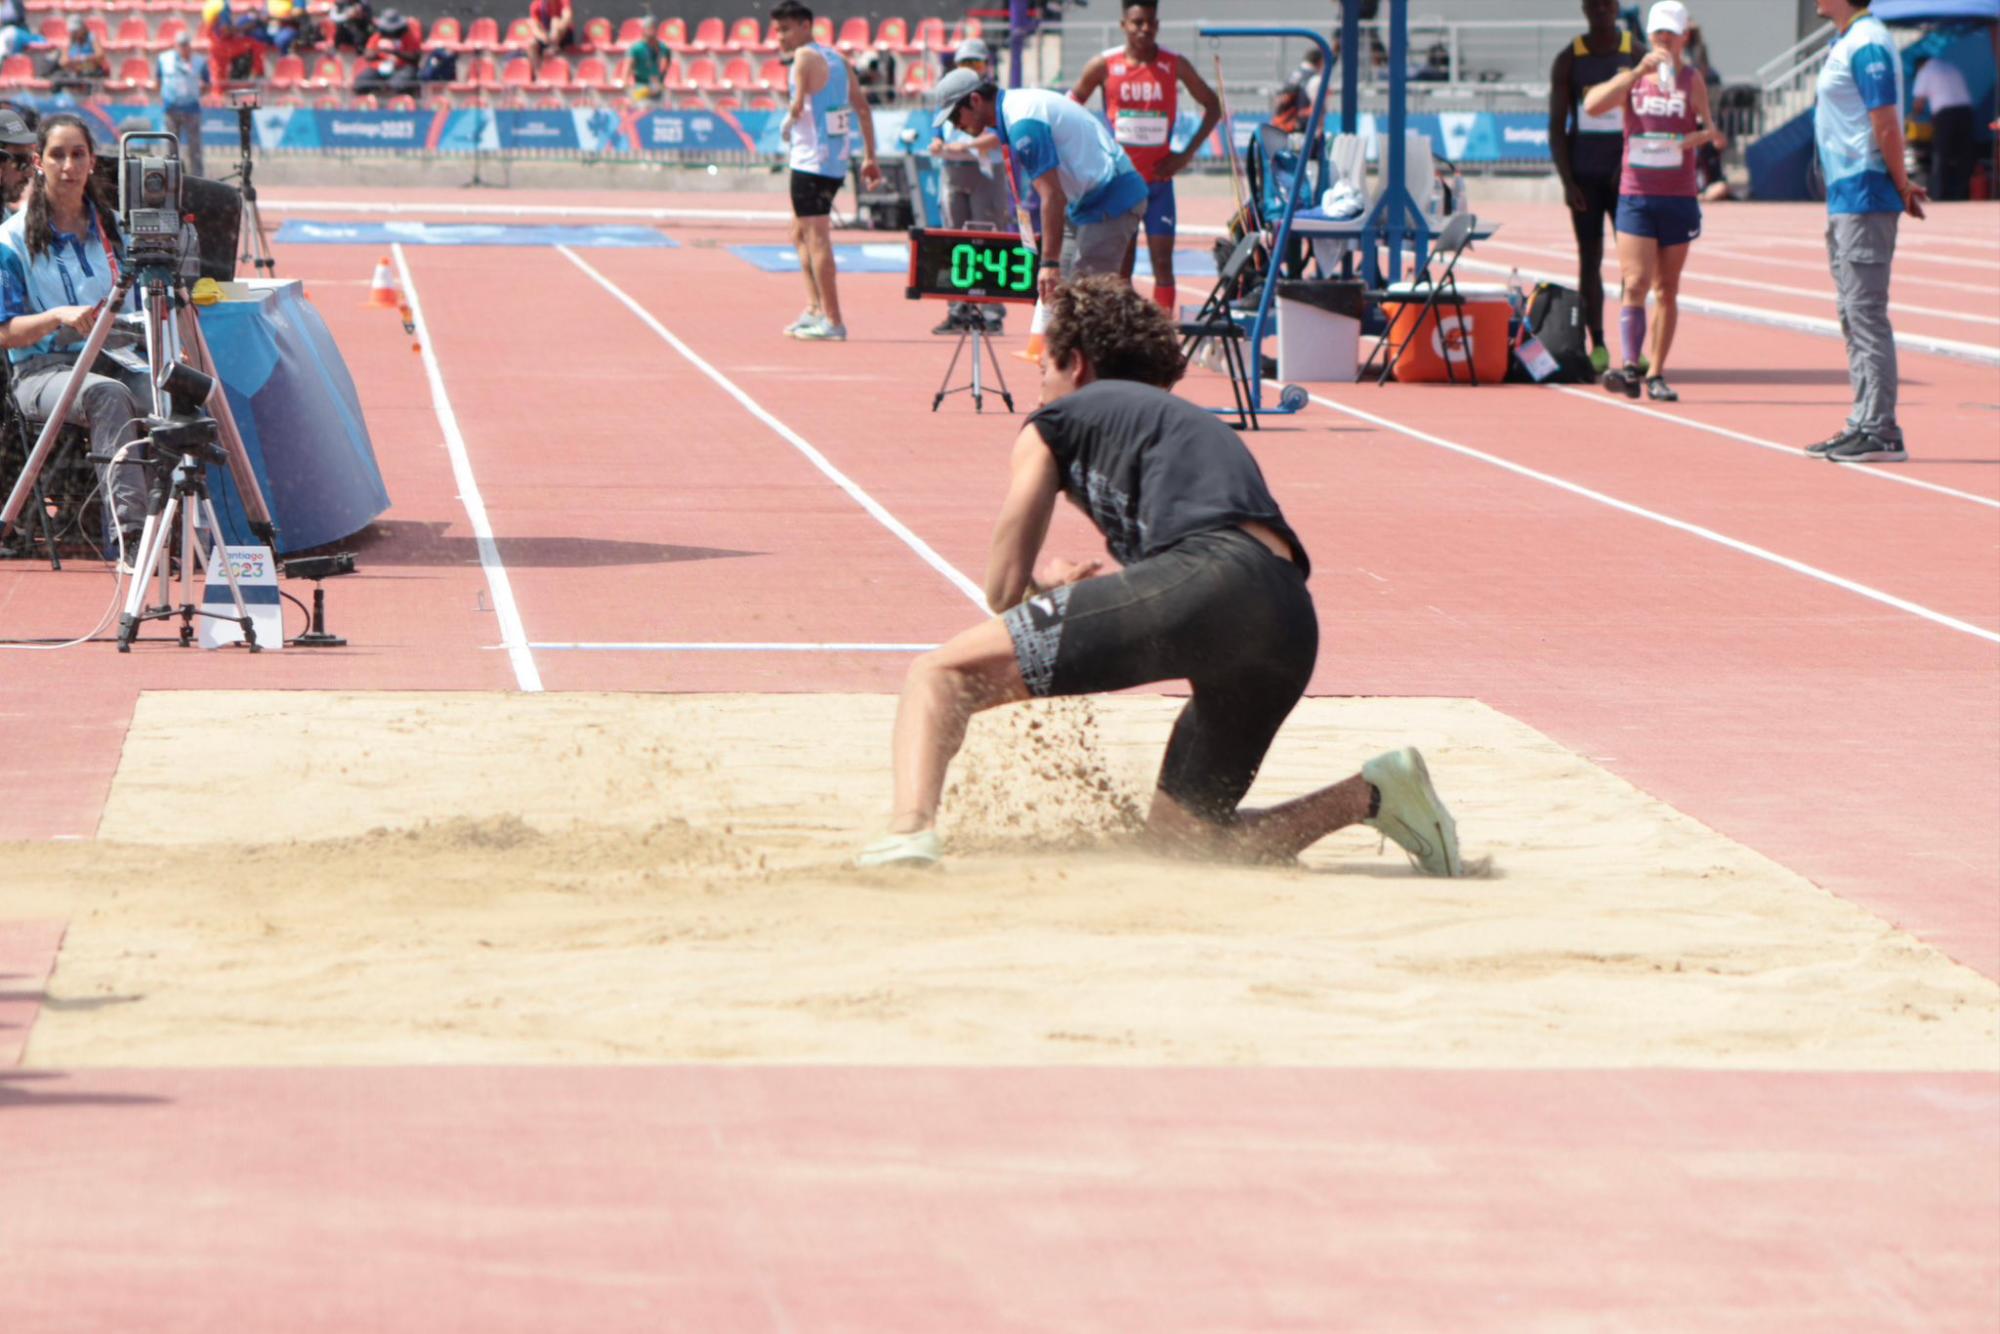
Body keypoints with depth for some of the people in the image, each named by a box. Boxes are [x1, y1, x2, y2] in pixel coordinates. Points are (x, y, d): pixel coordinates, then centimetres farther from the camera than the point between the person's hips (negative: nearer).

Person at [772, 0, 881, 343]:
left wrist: (787, 122, 1)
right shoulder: (837, 59, 14)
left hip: (812, 159, -9)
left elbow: (798, 106, -21)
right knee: (801, 233, 21)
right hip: (837, 160, 9)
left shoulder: (805, 57, -11)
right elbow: (862, 108, 14)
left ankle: (832, 322, -9)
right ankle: (815, 309, 18)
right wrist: (870, 157, 16)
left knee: (817, 238, -7)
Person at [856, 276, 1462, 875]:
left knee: (941, 674, -1)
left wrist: (1045, 580, 42)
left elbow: (1004, 588, 20)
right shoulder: (1199, 425, 39)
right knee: (1177, 837, 21)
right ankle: (1369, 795, 5)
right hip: (1292, 623, 7)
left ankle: (910, 830, -27)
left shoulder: (1055, 421, 20)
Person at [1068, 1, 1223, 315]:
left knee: (1162, 262, -7)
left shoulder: (1176, 66, -3)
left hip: (1158, 177, 0)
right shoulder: (1105, 66, -4)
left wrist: (1187, 153, -1)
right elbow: (1072, 107, 9)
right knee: (1119, 267, 4)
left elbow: (1212, 106, 8)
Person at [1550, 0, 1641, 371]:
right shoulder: (1568, 60, 3)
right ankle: (1597, 345, 6)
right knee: (1590, 259, 1)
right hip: (1584, 174, 0)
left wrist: (1630, 164, -9)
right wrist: (1566, 181, -6)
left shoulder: (1636, 56, 4)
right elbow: (1557, 126, 2)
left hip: (1625, 172, 0)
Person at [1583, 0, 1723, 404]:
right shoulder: (1632, 78, 5)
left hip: (1678, 199, 1)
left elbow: (1708, 125, -5)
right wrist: (1639, 71, -22)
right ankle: (1630, 367, -19)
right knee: (1636, 283, -13)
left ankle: (1656, 374, 11)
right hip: (1635, 197, -1)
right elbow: (1593, 105, -14)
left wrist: (1704, 135, -29)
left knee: (1667, 290, 6)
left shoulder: (1692, 80, 4)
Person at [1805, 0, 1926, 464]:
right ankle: (1864, 424, 20)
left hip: (1865, 199, -10)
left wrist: (1901, 187, -10)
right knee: (1854, 317, 14)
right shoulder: (1848, 42, 16)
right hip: (1844, 198, 10)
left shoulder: (1867, 43, -15)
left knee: (1867, 315, -9)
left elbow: (1886, 125, -19)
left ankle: (1881, 433, -9)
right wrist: (1901, 184, 11)